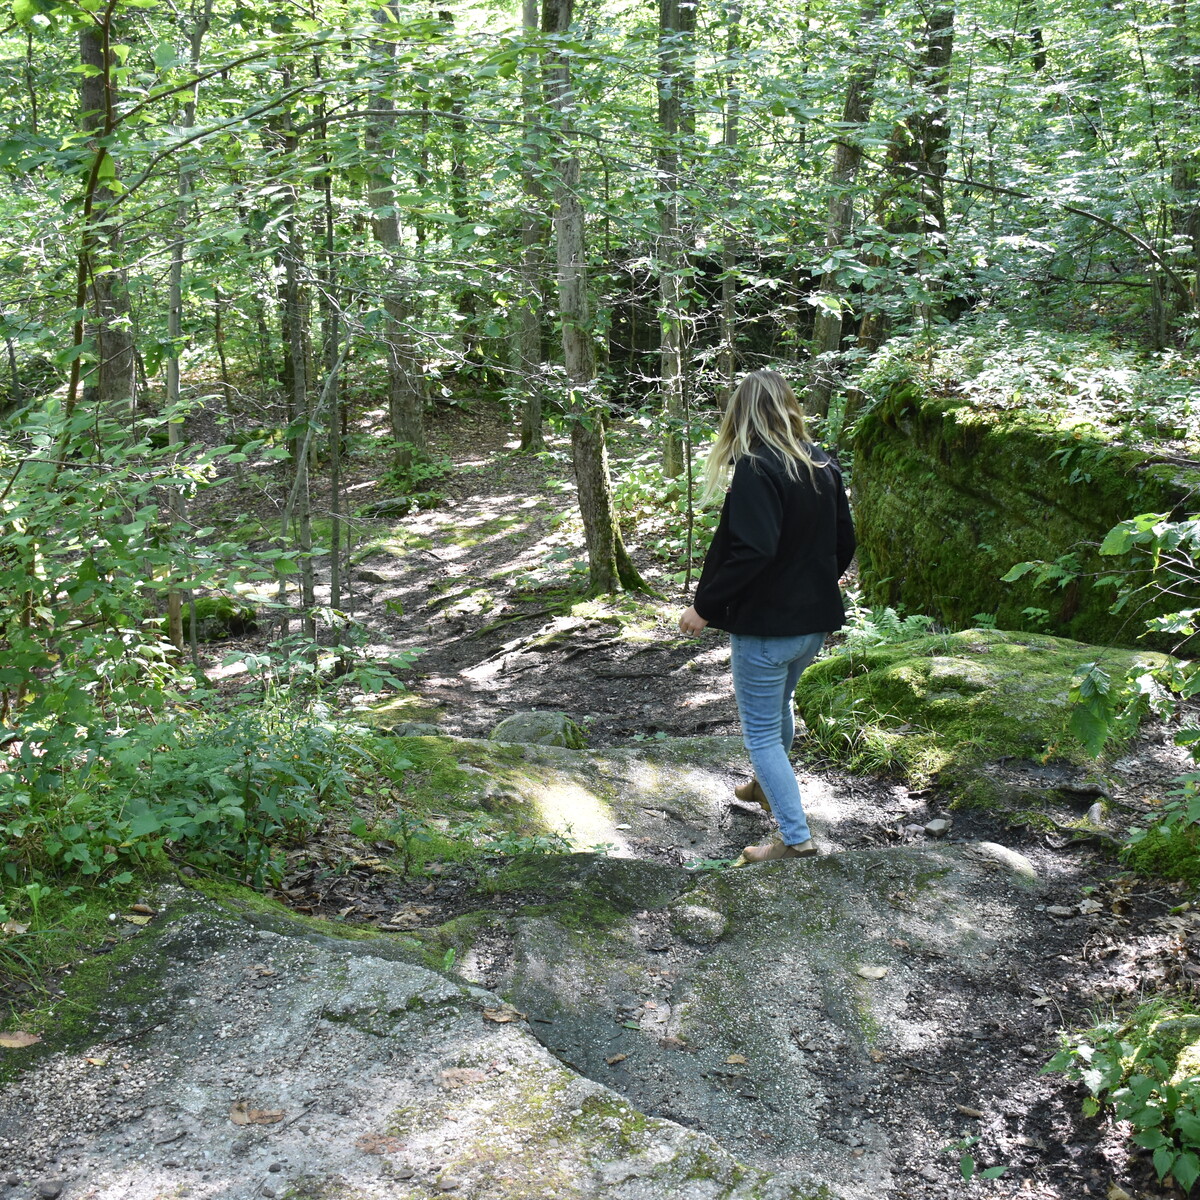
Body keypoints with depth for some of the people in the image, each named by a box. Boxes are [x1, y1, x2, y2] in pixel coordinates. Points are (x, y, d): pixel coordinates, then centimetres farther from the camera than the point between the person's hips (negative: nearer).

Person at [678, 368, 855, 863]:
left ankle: (796, 838, 3)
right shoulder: (824, 465, 4)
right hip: (815, 620, 8)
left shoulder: (756, 470, -20)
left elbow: (751, 550, -30)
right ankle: (768, 785, 51)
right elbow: (844, 540, 10)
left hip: (764, 623, -8)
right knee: (778, 706, 30)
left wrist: (704, 606, -21)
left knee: (761, 732, 4)